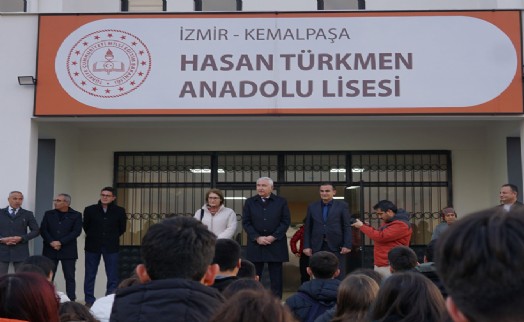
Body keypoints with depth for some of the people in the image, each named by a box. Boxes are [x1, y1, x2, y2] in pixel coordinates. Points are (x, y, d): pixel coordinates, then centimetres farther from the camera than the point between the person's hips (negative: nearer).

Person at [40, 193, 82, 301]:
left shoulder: (76, 215, 2)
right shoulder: (48, 214, 10)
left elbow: (76, 231, -7)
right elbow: (43, 229, 4)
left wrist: (61, 242, -15)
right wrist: (51, 242, -12)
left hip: (68, 251, -2)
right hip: (50, 250, 2)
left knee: (69, 277, -1)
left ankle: (71, 301, 1)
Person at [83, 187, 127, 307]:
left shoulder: (119, 211, -2)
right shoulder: (90, 210, -2)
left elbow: (122, 229, 8)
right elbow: (86, 226, 11)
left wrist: (112, 238, 10)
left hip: (111, 247, 0)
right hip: (93, 246, 0)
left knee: (112, 276, 1)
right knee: (90, 275, 5)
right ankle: (89, 301, 12)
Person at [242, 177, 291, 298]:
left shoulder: (281, 202, 4)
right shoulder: (250, 202, 8)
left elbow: (286, 221, 0)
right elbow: (246, 222, 3)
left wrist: (273, 237, -11)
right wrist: (257, 238, -10)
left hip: (275, 244, -1)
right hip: (255, 243, 1)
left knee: (276, 277, 2)